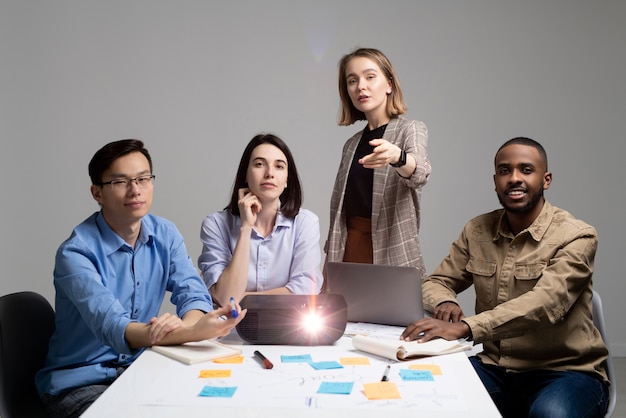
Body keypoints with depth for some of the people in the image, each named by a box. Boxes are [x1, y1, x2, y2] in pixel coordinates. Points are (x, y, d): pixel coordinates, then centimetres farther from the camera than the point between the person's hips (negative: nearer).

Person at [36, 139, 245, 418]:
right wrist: (197, 331, -48)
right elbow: (111, 327, -32)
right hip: (79, 381, -5)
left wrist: (181, 325, -36)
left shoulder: (165, 234, 0)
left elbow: (194, 294, -10)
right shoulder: (76, 252, -19)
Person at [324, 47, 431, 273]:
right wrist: (329, 266, 10)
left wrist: (397, 157, -47)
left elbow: (419, 173, -26)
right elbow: (338, 210, 14)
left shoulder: (411, 130, -3)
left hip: (394, 258, -4)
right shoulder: (352, 145, 11)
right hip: (349, 254, 5)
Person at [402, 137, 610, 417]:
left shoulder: (576, 237, -10)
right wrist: (445, 303, -15)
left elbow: (545, 304, -25)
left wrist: (464, 328, -38)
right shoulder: (477, 231, 6)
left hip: (564, 372, -3)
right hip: (495, 369, 4)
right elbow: (436, 282, 11)